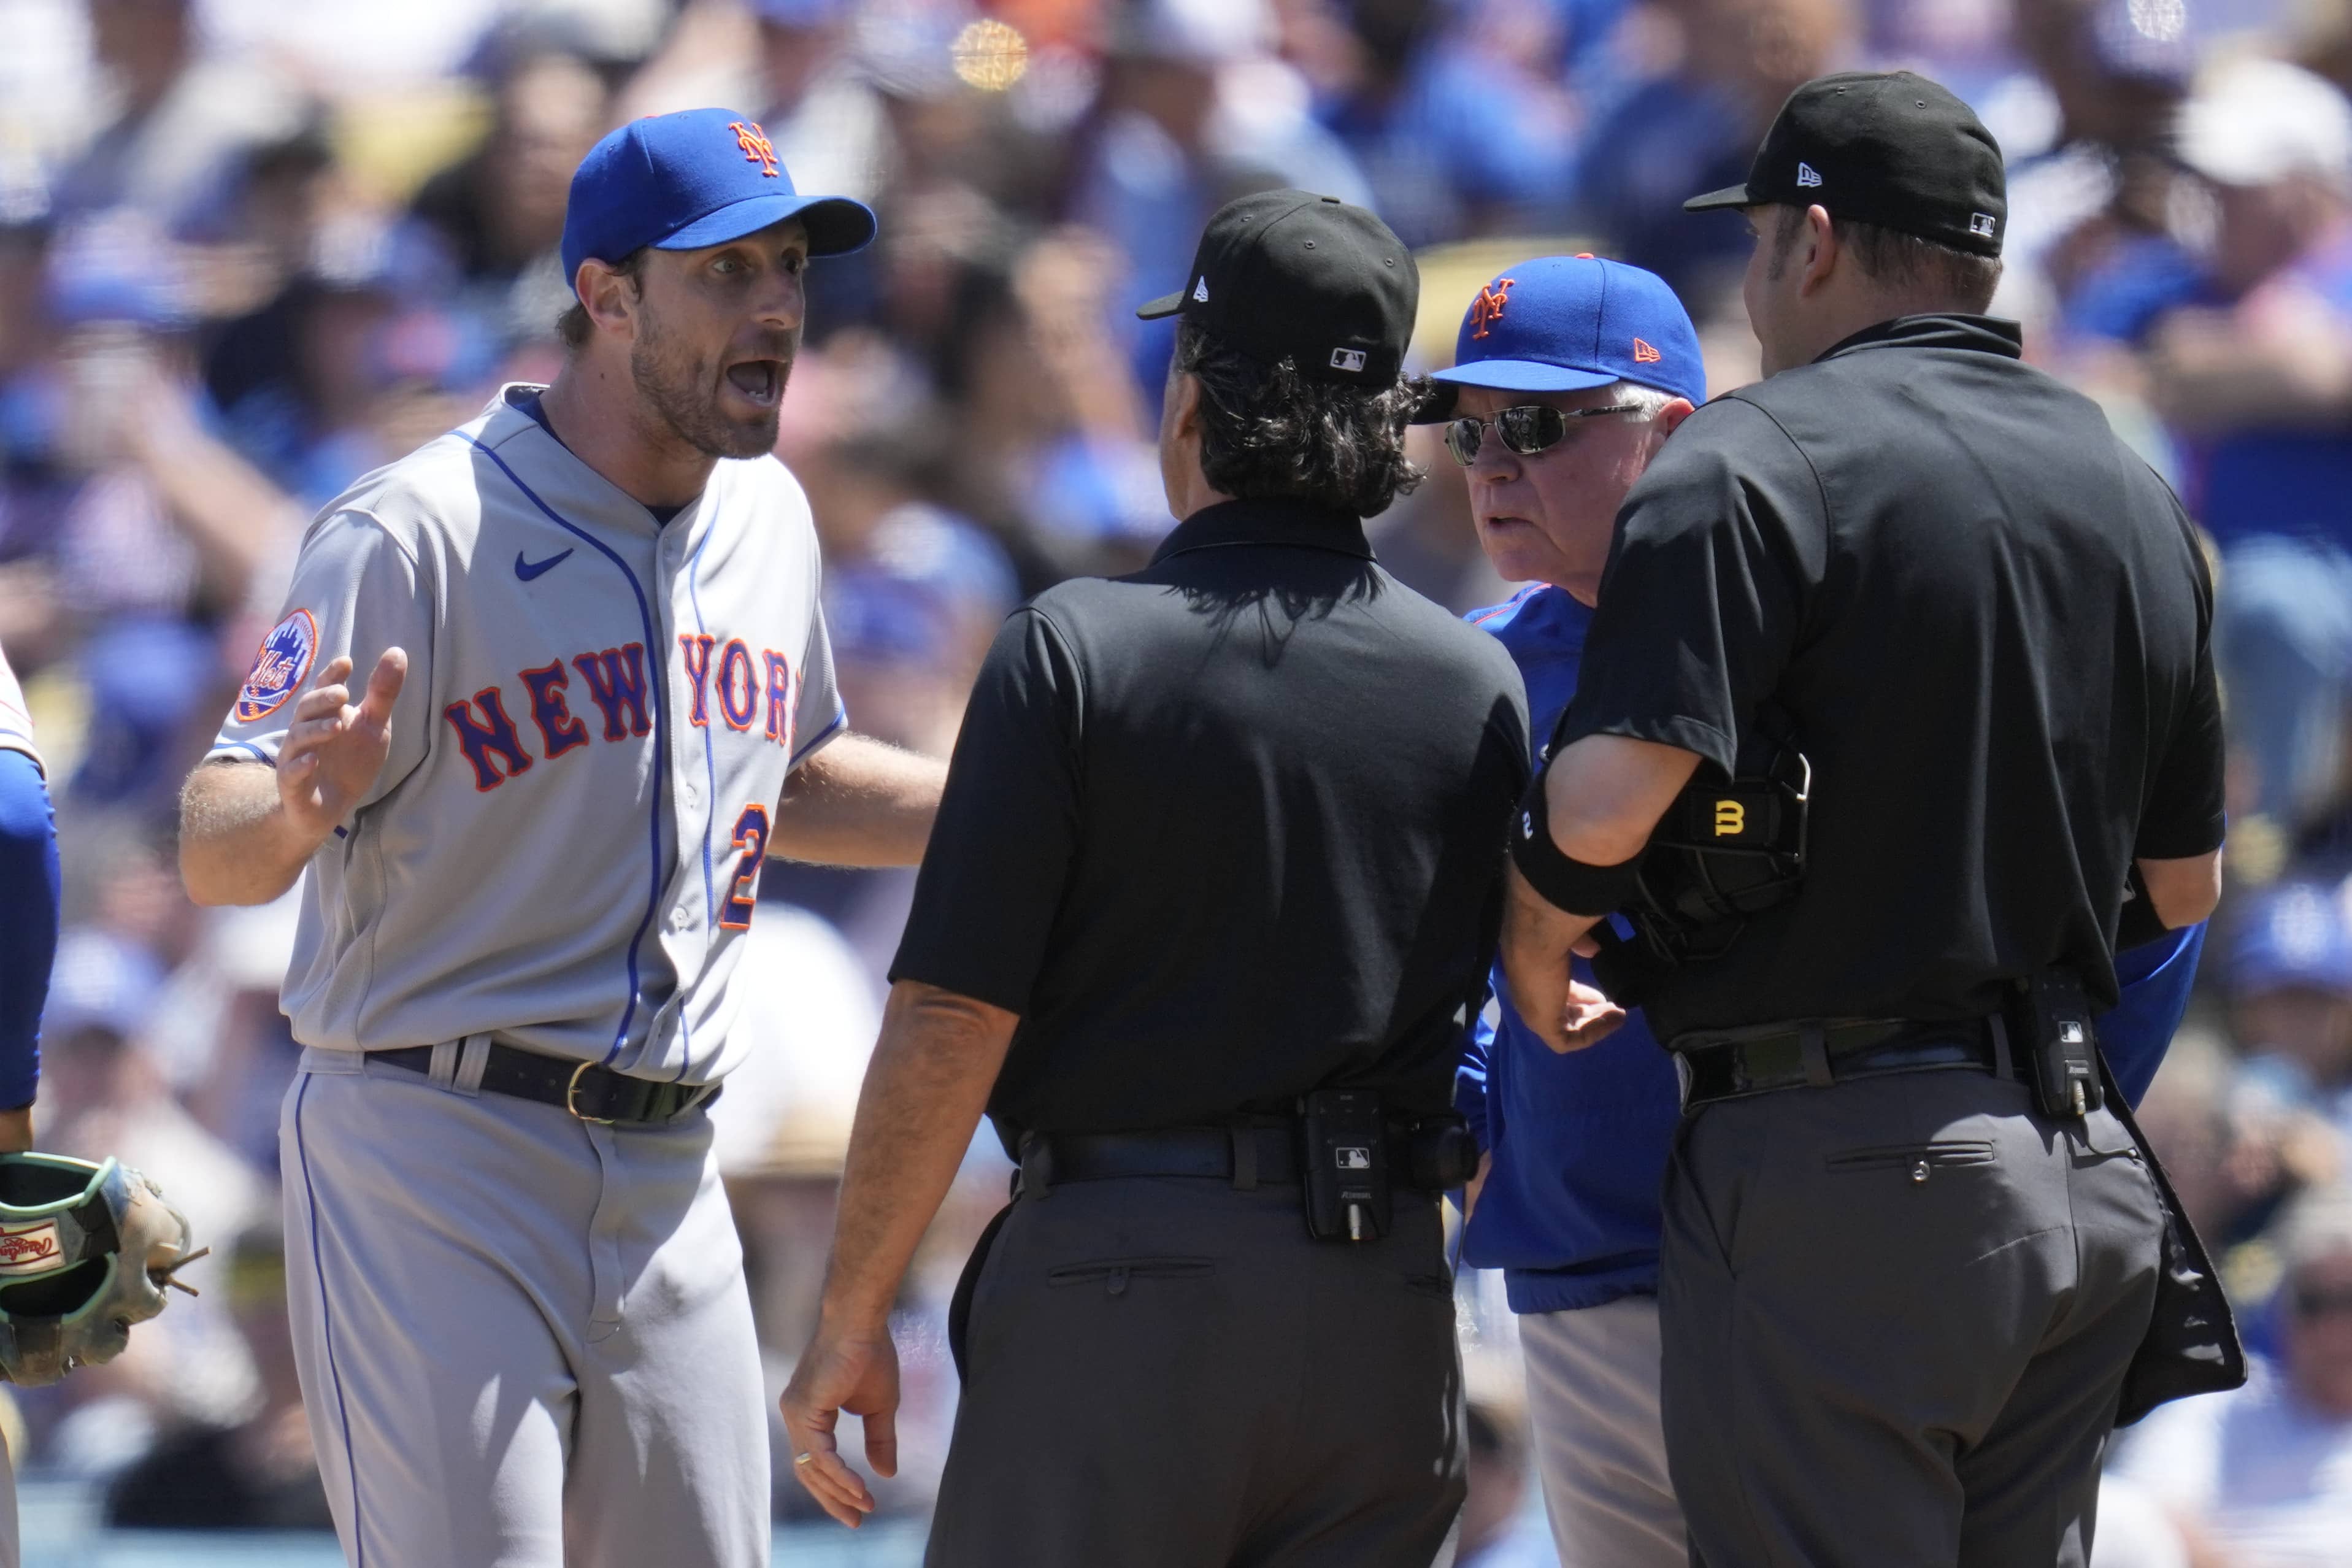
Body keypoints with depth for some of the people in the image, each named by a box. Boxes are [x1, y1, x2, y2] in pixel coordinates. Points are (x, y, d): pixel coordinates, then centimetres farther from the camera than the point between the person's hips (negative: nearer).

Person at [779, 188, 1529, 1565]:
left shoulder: (1079, 651, -8)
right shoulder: (1481, 684, 5)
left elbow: (951, 1024, -10)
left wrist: (850, 1319, -4)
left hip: (1123, 1275, -4)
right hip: (1390, 1294, 4)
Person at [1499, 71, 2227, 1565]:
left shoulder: (1760, 460, -10)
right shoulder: (2136, 497, 13)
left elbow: (1606, 804, -20)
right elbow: (2186, 882, 20)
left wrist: (1536, 942, 0)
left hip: (1840, 1166, -7)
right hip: (2091, 1185, 7)